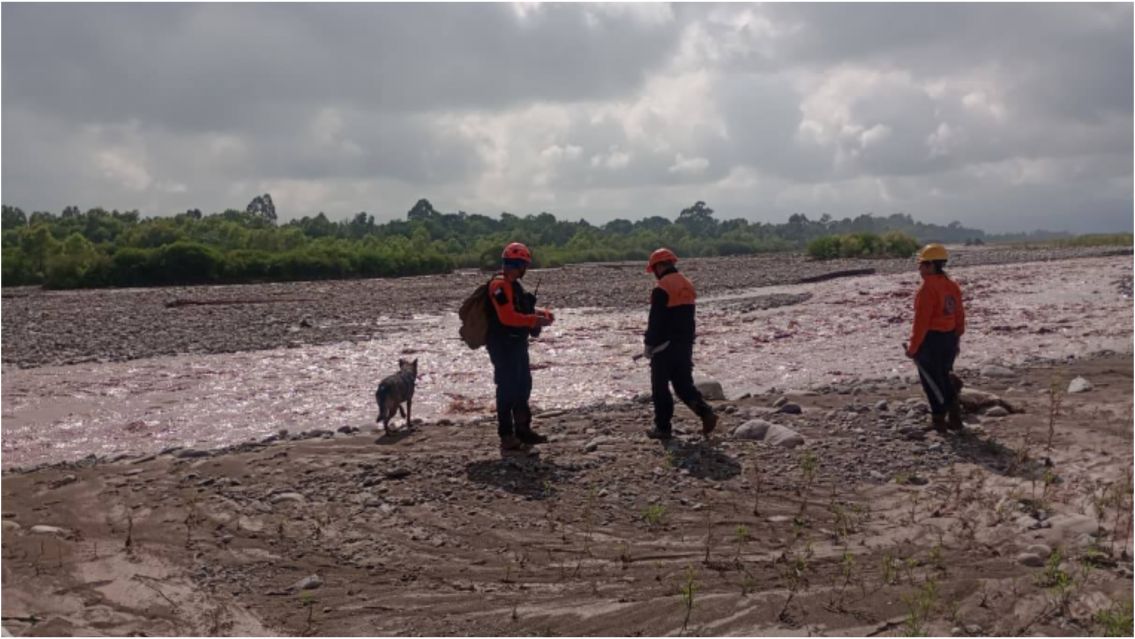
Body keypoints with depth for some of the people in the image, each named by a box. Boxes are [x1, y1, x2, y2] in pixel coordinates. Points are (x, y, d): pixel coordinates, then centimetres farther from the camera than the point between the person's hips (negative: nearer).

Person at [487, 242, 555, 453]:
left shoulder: (513, 284, 15)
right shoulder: (500, 285, -17)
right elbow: (507, 317, -25)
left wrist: (540, 313, 6)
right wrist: (535, 320, -22)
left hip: (516, 343, 11)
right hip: (504, 344, -10)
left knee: (523, 385, 17)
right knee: (508, 388, -7)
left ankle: (523, 430, 28)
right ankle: (507, 437, -2)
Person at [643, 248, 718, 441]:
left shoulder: (661, 290, -17)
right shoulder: (687, 286, 10)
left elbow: (655, 322, -17)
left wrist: (648, 345, -6)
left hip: (664, 347, -7)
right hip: (685, 345, 7)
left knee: (660, 388, 4)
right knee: (684, 384, 14)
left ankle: (662, 428, 10)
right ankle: (705, 412, -5)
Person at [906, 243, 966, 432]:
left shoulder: (928, 288, -18)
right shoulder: (952, 286, 9)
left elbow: (921, 321, -20)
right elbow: (960, 316, 13)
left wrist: (913, 347, -15)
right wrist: (956, 339, 22)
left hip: (930, 339, -8)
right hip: (949, 338, 9)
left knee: (932, 380, 3)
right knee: (944, 377, 20)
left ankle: (939, 419, 7)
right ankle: (954, 417, 21)